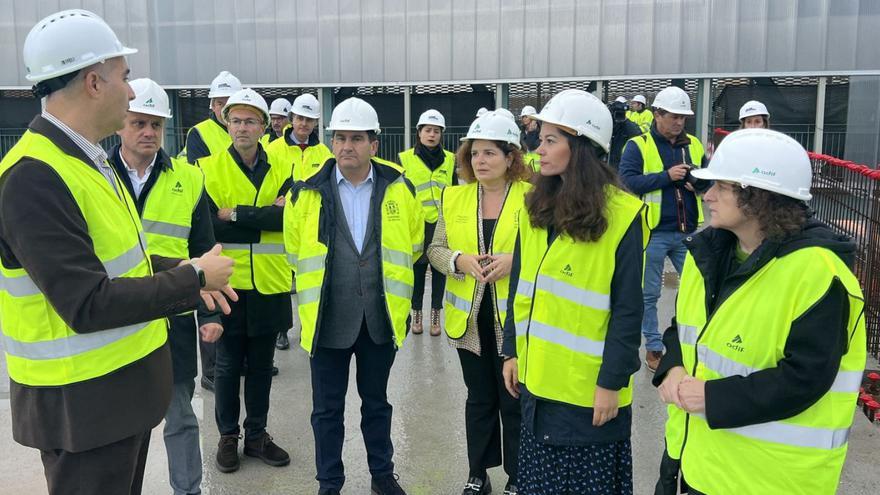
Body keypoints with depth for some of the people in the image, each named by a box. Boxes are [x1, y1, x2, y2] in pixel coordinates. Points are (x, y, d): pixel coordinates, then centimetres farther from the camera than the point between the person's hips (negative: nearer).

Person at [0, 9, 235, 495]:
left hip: (125, 380, 9)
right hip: (82, 400, -9)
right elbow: (87, 305, -28)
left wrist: (180, 270, 0)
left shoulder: (84, 160, 8)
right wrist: (193, 279, -20)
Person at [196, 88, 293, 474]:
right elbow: (208, 225, -14)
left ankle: (257, 434, 30)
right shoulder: (209, 169, -3)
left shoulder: (282, 170, 3)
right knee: (227, 365, 10)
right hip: (228, 283, -2)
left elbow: (287, 217, -14)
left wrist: (234, 214, -19)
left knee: (261, 365, 14)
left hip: (269, 284, 2)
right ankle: (227, 436, 27)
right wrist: (264, 218, -16)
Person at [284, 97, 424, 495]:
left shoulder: (399, 189, -2)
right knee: (327, 408, 11)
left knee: (376, 402, 18)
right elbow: (294, 249, 8)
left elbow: (413, 244, 11)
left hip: (382, 316, 1)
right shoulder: (306, 192, -5)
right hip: (328, 317, -1)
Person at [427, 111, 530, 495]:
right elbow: (434, 249, 6)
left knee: (515, 402, 7)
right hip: (469, 318, 4)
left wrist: (515, 260, -22)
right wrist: (458, 260, -14)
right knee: (479, 400, 17)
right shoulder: (453, 197, 4)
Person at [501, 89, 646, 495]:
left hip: (590, 387, -5)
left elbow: (627, 310, -13)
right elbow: (520, 286, 9)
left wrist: (612, 382, -14)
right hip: (537, 378, 6)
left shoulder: (622, 214, -13)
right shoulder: (535, 207, 5)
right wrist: (512, 351, 7)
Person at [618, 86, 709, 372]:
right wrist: (667, 176, -21)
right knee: (649, 293, 7)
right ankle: (653, 347, 21)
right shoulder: (638, 146, -6)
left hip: (687, 232, 5)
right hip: (653, 232, -4)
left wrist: (699, 181, -10)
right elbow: (627, 181, -16)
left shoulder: (693, 145, 9)